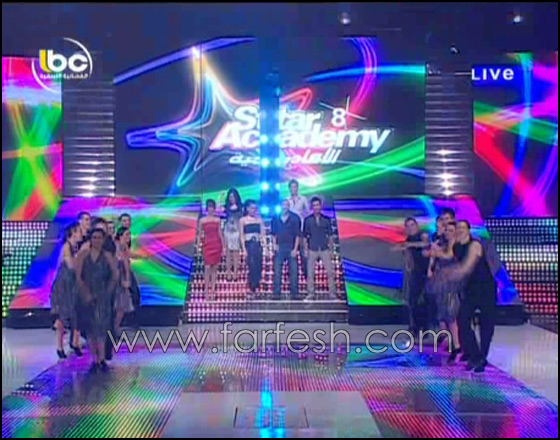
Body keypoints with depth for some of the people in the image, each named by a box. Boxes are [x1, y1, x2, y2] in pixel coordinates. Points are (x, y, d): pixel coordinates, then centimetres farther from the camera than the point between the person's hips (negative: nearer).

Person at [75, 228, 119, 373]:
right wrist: (85, 294, -9)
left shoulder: (107, 256, 2)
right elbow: (78, 276, -3)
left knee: (101, 327, -4)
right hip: (87, 295, 1)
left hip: (103, 296, -1)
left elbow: (115, 275, 1)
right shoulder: (83, 255, 2)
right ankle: (95, 360, 7)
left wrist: (108, 292, -5)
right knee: (90, 327, 2)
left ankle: (101, 359, -1)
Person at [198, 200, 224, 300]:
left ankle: (213, 289, 11)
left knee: (215, 268, 4)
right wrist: (201, 236, -11)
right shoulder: (202, 220, 1)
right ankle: (206, 290, -2)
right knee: (207, 267, -8)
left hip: (216, 245, 2)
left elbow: (220, 233, 8)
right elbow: (199, 234, 9)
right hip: (207, 245, -2)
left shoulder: (218, 220, 6)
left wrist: (223, 246, 7)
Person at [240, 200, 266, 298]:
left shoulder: (259, 220, 10)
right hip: (248, 245, -3)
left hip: (257, 245, 3)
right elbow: (242, 236, 0)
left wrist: (264, 242, -7)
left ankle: (253, 290, 9)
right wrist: (244, 249, -7)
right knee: (252, 267, -11)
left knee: (258, 268, 1)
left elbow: (262, 234, 9)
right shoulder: (243, 220, 3)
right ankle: (251, 290, -6)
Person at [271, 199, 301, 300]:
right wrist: (274, 244, 1)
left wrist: (295, 249, -8)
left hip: (291, 249, -2)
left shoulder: (294, 218, 0)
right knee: (277, 271, 0)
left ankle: (294, 293, 6)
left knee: (293, 271, 0)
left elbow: (297, 235, -2)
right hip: (279, 248, 2)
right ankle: (276, 293, 5)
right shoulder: (276, 218, 7)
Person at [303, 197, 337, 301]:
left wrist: (331, 249, 4)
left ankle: (332, 294, 4)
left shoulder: (326, 219, 4)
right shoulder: (308, 220, 2)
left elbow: (330, 235, 8)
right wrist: (305, 249, -1)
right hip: (312, 250, 0)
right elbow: (305, 236, 5)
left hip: (324, 249, 1)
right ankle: (310, 294, 12)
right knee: (310, 273, 3)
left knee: (330, 272, -3)